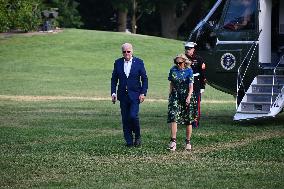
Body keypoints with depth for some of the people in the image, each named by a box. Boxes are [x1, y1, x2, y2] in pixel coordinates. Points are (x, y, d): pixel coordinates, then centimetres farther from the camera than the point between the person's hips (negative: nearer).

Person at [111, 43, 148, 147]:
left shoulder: (139, 62, -1)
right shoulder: (118, 63, 6)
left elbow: (144, 79, 2)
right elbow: (114, 79, 11)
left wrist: (143, 93, -7)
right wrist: (113, 93, 1)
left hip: (135, 94, -3)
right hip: (123, 95, 3)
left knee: (133, 116, -15)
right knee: (125, 119, 2)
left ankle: (138, 136, 7)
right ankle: (129, 141, 9)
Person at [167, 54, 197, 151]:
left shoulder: (189, 71, -5)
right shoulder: (173, 70, 4)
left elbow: (191, 86, -12)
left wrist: (189, 97, -24)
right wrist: (170, 95, 10)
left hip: (186, 96, -2)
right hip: (175, 96, 2)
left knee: (188, 120, 5)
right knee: (173, 118, -14)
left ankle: (188, 142, 16)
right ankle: (173, 141, -16)